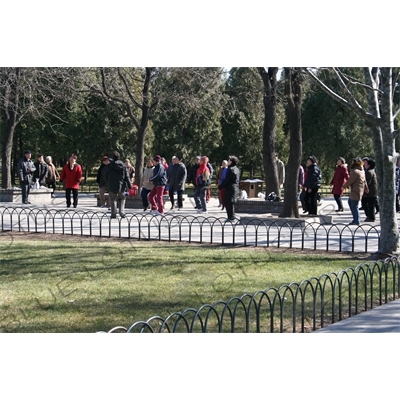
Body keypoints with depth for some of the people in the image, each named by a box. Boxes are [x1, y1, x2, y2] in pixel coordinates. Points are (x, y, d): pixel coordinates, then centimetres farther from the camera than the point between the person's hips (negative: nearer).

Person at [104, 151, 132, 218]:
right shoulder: (123, 166, -1)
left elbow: (105, 176, 1)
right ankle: (122, 212, 3)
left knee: (113, 200, 6)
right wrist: (129, 186, 4)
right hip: (121, 186, 2)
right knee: (122, 199, 16)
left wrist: (107, 184, 14)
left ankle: (113, 213, 1)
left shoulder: (109, 166, -6)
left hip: (112, 186, -2)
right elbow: (127, 177, 0)